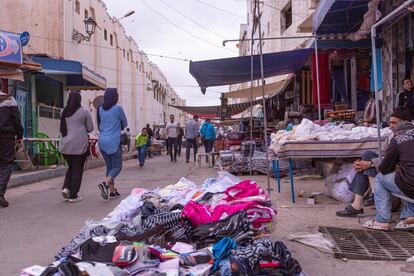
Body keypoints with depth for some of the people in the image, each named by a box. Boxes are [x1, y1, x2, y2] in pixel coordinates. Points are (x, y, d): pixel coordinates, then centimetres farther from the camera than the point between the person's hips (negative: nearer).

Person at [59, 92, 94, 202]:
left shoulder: (64, 112, 8)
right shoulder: (84, 112, -5)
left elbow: (62, 129, 15)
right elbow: (90, 128, 1)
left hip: (65, 145, 4)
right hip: (79, 145, -4)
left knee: (71, 167, 21)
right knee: (77, 169, 4)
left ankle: (66, 187, 3)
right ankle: (73, 195, 6)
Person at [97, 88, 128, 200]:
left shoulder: (100, 109, 8)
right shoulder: (118, 108, -7)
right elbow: (125, 124, 5)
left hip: (102, 141, 6)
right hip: (114, 141, -6)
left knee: (109, 166, 14)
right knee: (117, 167, 1)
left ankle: (112, 191, 14)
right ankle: (105, 183, -24)